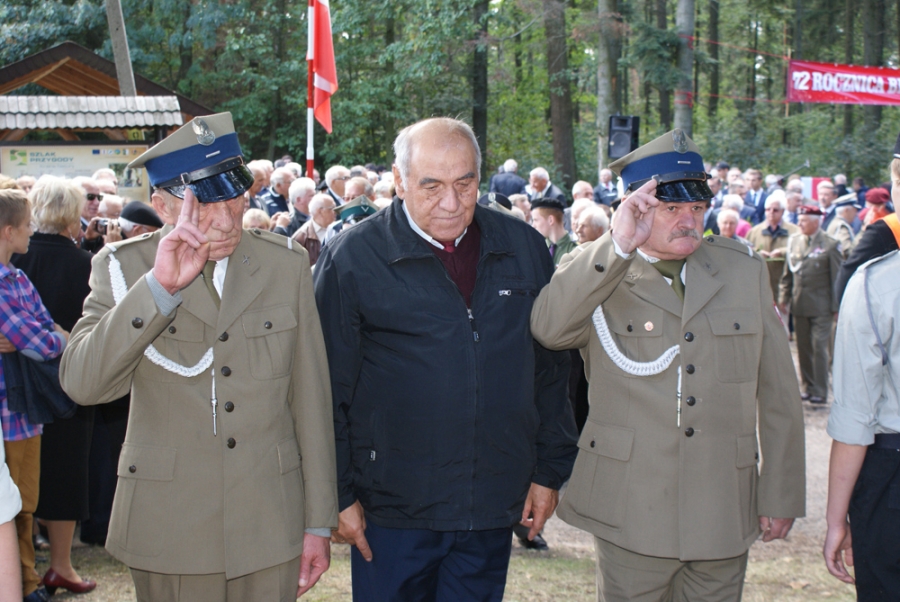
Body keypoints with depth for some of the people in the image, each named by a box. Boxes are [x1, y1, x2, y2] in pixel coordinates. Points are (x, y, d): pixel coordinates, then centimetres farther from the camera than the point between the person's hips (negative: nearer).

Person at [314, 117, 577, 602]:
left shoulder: (523, 248, 4)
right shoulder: (352, 257, -6)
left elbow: (551, 370, 11)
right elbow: (328, 390, -4)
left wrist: (550, 470, 10)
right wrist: (338, 494, -5)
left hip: (494, 508, 3)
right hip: (392, 510, -3)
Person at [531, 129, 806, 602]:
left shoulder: (744, 270, 8)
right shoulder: (595, 275, -1)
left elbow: (777, 393, 9)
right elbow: (547, 328, -24)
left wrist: (781, 493, 8)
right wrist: (618, 245, -26)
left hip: (723, 519, 3)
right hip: (631, 517, -2)